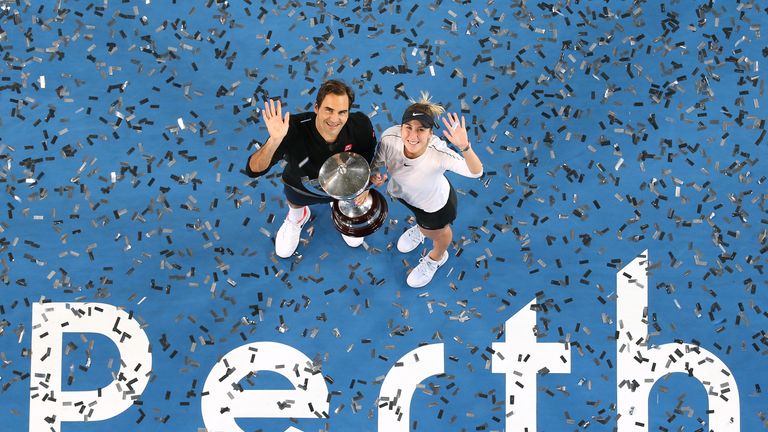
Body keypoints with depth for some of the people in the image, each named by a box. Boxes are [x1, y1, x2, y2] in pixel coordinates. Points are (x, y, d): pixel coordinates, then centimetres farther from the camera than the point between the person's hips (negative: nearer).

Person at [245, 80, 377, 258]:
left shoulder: (360, 125, -37)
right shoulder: (294, 130, -45)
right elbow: (253, 170, -49)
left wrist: (364, 183, -17)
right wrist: (274, 141, -64)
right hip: (302, 188, -1)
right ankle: (297, 216, 67)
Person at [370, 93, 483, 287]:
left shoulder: (439, 154, -47)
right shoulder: (389, 138, -37)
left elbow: (476, 172, -52)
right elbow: (377, 161, -16)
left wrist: (465, 147, -68)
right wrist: (373, 174, -37)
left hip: (434, 203, -3)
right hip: (404, 191, 3)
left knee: (436, 233, 32)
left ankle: (436, 258, 68)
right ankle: (421, 227, 78)